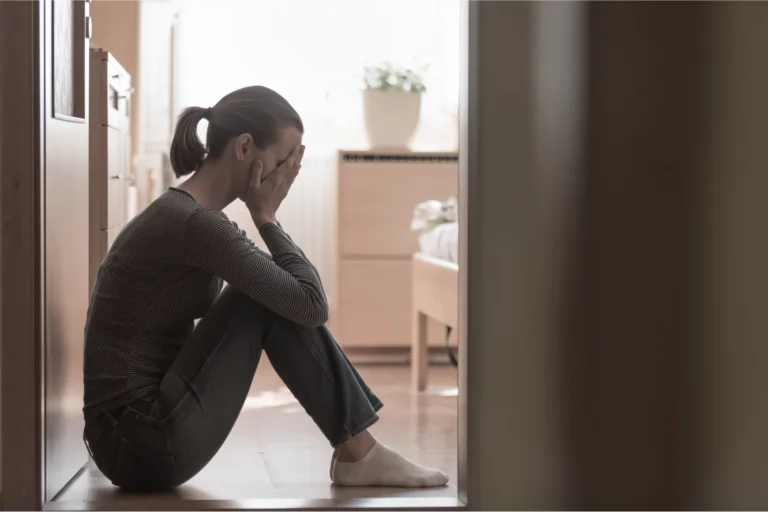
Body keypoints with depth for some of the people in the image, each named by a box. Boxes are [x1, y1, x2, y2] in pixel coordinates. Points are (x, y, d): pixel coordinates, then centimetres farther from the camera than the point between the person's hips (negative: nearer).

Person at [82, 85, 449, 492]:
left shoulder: (181, 214, 12)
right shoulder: (194, 223, -18)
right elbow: (311, 304, -15)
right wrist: (266, 217, -5)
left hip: (144, 434, 9)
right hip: (148, 444, -9)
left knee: (281, 298, 10)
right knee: (289, 302, -11)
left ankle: (356, 446, 10)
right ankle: (358, 453, 0)